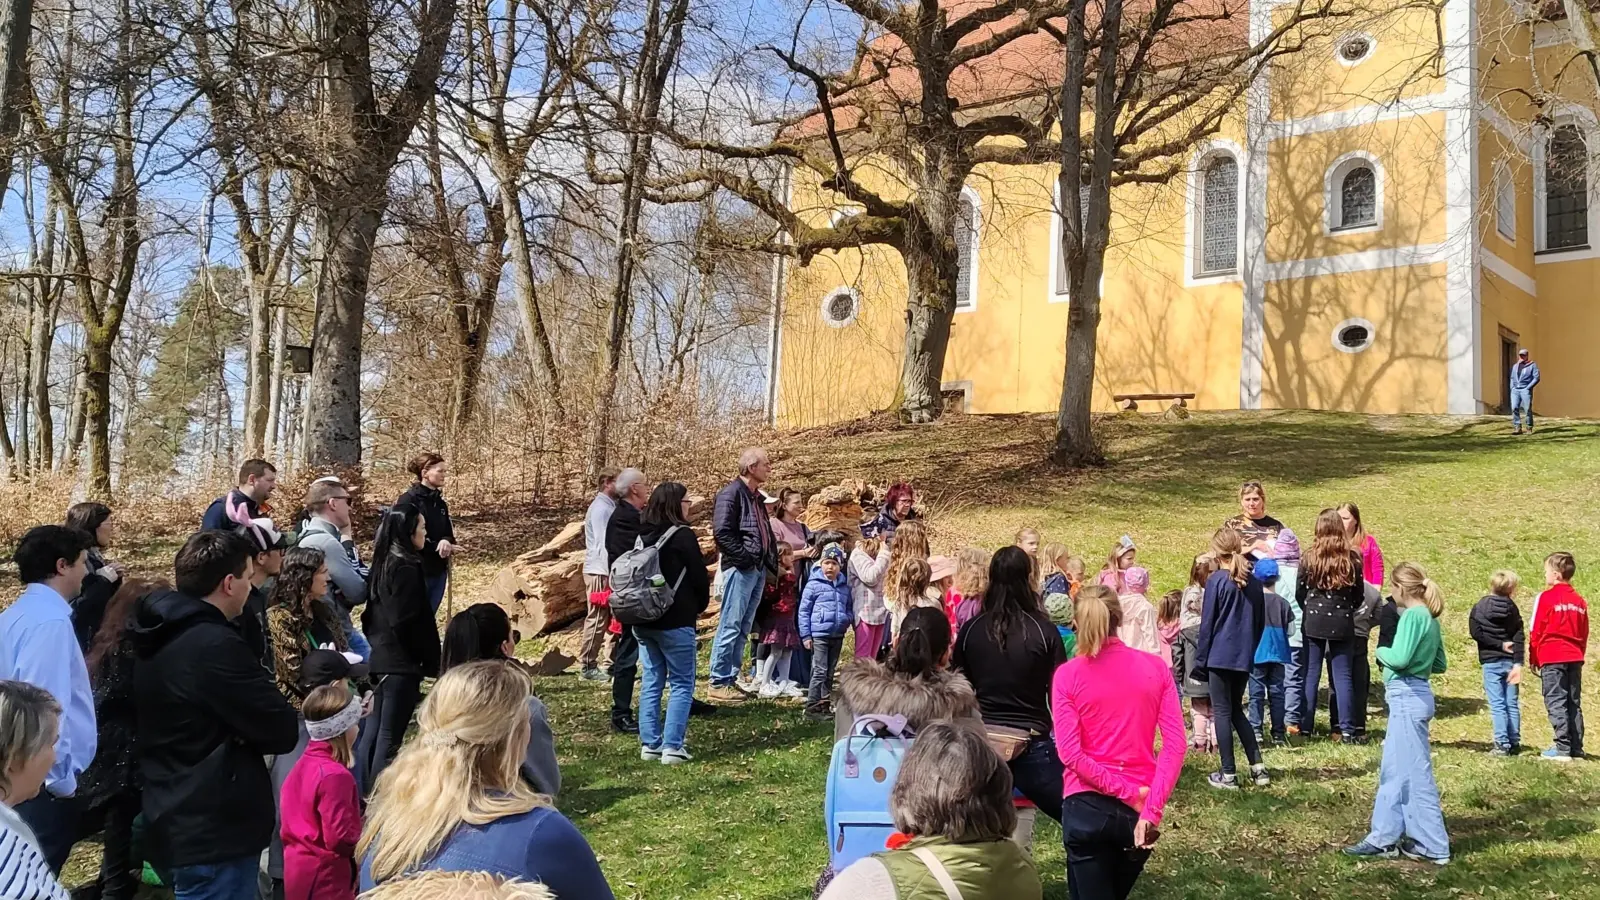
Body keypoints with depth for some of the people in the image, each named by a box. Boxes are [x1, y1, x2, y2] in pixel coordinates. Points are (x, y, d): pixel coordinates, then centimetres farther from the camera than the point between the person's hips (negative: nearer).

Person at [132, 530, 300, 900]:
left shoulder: (159, 637, 6)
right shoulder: (215, 645, -23)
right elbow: (283, 732, -19)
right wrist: (244, 731, 1)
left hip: (175, 819, 10)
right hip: (215, 830, -10)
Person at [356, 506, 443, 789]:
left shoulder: (384, 563, 11)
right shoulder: (406, 568, -17)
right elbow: (410, 622, -19)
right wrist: (431, 661, -11)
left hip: (382, 658, 10)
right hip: (402, 662, -10)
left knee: (374, 729, 15)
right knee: (390, 736, -4)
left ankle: (364, 794, 22)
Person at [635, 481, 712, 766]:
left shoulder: (641, 535, 6)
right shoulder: (682, 536, -12)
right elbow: (699, 577, -9)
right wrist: (699, 607, 9)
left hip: (642, 621, 6)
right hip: (675, 622, -6)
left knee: (651, 682, 12)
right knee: (681, 684, 1)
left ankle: (650, 744, 12)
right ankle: (672, 747, -4)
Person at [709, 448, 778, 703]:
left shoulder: (757, 497, 19)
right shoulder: (731, 493, -9)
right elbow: (721, 531, -17)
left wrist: (770, 560, 10)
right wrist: (744, 556, -17)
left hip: (759, 568, 9)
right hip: (740, 568, -9)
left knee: (743, 628, 12)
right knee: (730, 626, -7)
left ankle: (730, 679, 18)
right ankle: (718, 683, -3)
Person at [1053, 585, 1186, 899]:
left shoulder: (1067, 675, -7)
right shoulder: (1155, 667, -1)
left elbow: (1069, 752, -15)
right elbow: (1175, 744, -9)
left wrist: (1130, 795, -12)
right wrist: (1151, 809, -13)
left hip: (1088, 807, -3)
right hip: (1140, 810, 3)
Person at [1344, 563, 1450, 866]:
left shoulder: (1413, 616, -15)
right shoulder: (1430, 618, 13)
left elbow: (1399, 658, -23)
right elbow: (1439, 665, 18)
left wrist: (1381, 652, -5)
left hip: (1408, 698, -10)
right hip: (1413, 696, 10)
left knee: (1415, 773, -2)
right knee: (1392, 770, 13)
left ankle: (1433, 848, 6)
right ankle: (1384, 838, 18)